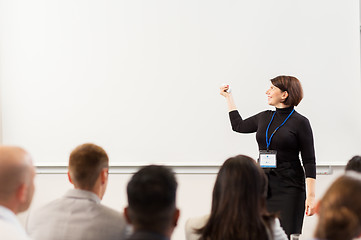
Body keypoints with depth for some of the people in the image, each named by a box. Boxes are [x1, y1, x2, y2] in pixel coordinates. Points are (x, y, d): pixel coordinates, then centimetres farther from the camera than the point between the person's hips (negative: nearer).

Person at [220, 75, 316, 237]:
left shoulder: (300, 122, -5)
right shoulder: (264, 117, 12)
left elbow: (309, 161, -6)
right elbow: (239, 125, 31)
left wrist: (311, 196, -13)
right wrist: (228, 97, 33)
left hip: (289, 188, -5)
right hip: (263, 187, 5)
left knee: (287, 235, -7)